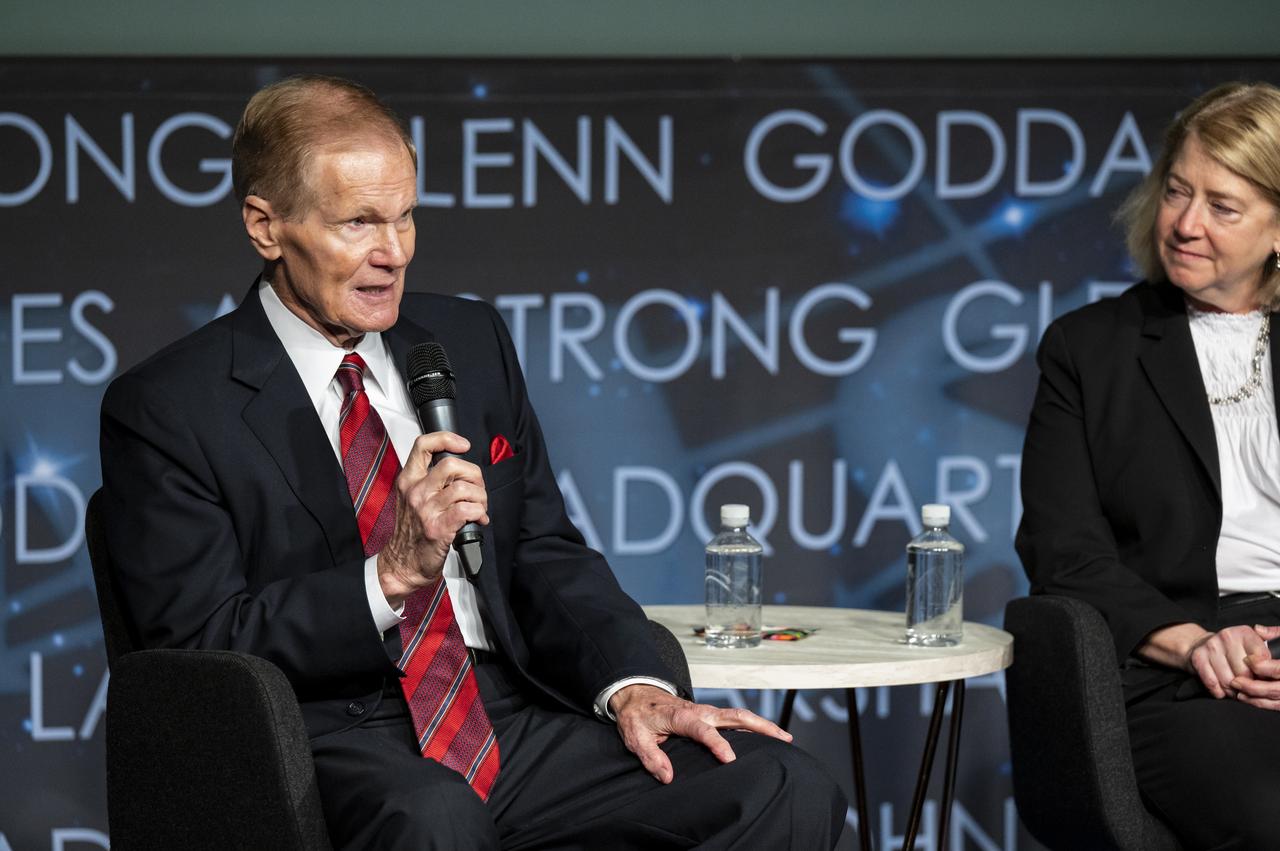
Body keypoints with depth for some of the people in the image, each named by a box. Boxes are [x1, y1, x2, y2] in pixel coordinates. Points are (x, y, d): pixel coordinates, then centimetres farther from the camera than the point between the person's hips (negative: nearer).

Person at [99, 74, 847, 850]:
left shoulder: (470, 342, 16)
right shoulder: (166, 409, -1)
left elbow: (548, 552, 15)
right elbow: (198, 641, -7)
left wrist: (631, 687, -5)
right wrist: (394, 570, -19)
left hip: (508, 718, 6)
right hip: (331, 740, -5)